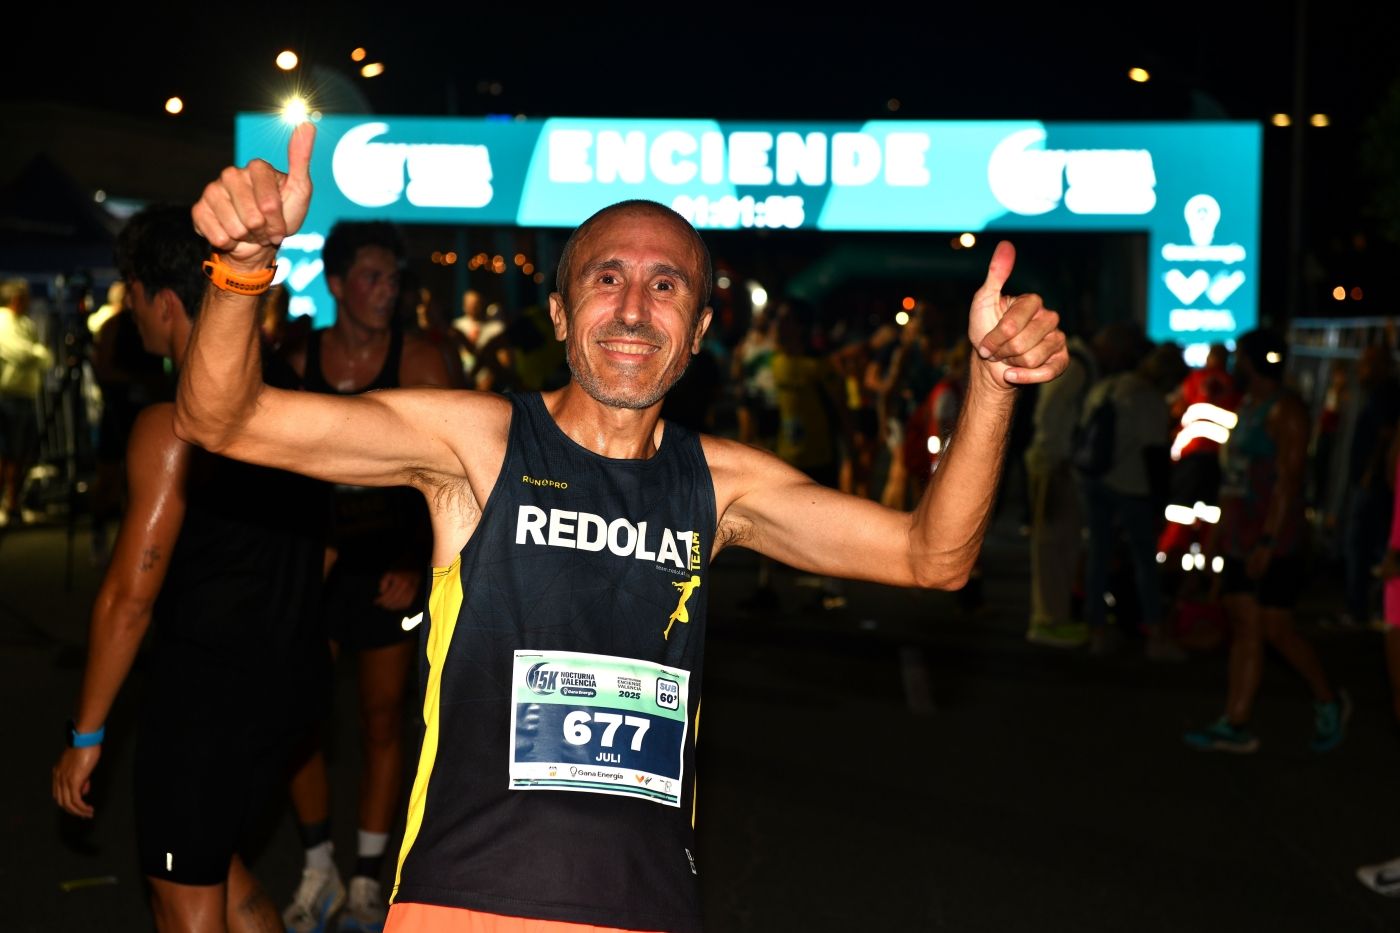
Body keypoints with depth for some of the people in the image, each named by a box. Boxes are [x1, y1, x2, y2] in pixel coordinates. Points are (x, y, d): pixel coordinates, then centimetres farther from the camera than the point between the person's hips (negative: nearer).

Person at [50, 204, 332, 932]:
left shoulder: (173, 425, -18)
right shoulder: (287, 388, 6)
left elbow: (131, 593, -18)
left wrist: (85, 734, -11)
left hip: (207, 685, -8)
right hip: (289, 673, 8)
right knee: (220, 870, 24)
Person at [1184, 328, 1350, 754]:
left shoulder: (1285, 410, -12)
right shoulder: (1249, 404, 16)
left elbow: (1288, 479, -19)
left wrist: (1267, 542, -24)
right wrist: (1225, 531, 18)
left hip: (1275, 542, -9)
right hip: (1242, 539, 9)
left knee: (1275, 629, -4)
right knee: (1244, 628, 4)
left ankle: (1329, 701, 17)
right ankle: (1235, 726, 3)